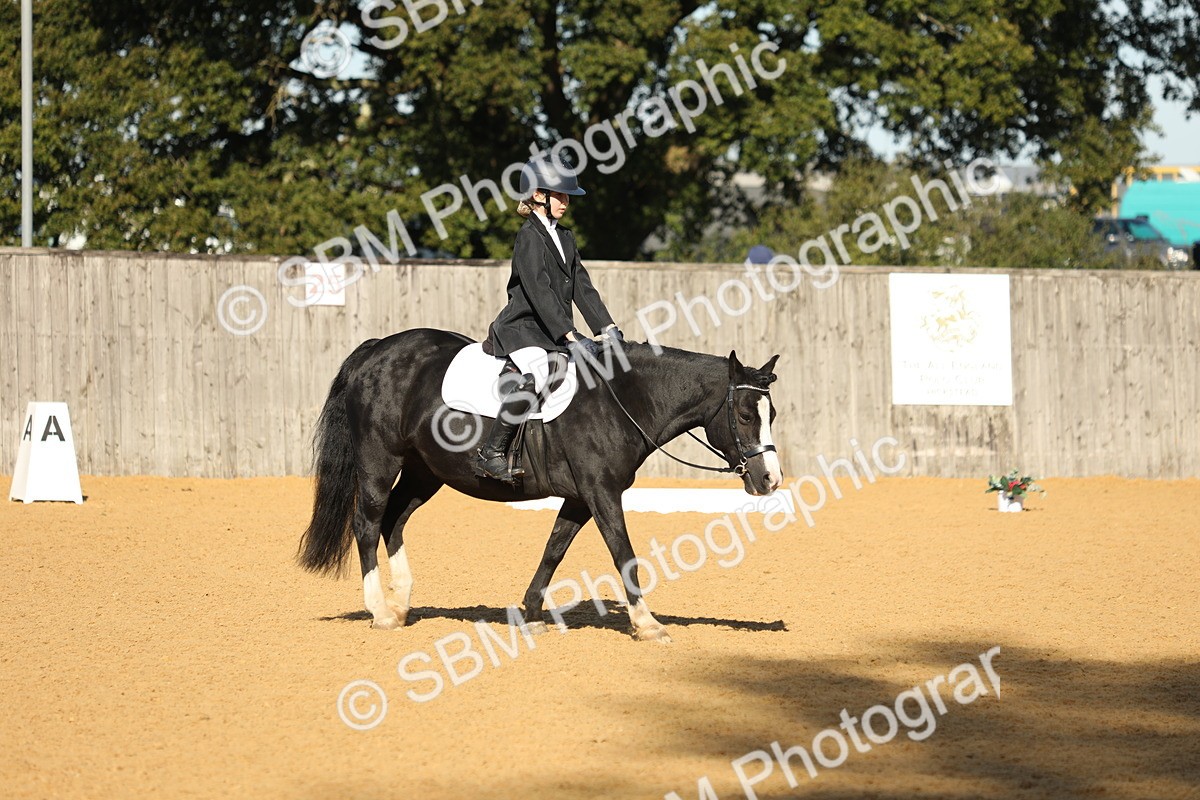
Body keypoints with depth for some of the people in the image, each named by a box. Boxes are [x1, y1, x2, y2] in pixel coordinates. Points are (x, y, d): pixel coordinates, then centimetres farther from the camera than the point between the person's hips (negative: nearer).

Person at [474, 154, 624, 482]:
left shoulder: (564, 237, 17)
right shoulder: (529, 237, -10)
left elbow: (582, 288, 13)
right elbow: (540, 292, -20)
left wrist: (607, 327, -1)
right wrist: (571, 337, -28)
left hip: (554, 334, 9)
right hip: (521, 328, -9)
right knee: (537, 373, -35)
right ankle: (491, 454, -32)